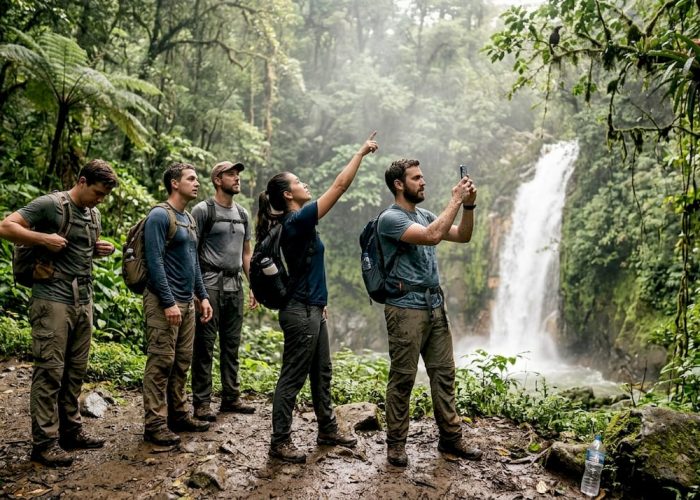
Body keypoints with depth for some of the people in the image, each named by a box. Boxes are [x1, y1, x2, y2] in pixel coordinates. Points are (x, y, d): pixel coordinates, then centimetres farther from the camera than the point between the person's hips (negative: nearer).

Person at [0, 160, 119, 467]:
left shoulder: (94, 215, 14)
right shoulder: (50, 205, -8)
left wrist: (100, 249, 7)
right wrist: (44, 238, -21)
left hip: (83, 302, 8)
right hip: (53, 300, -8)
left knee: (76, 371, 12)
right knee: (49, 371, -4)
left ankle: (71, 431, 23)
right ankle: (44, 442, 3)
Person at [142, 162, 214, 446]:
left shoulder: (189, 219, 17)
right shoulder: (160, 216, -9)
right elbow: (155, 261, -15)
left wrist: (202, 296, 15)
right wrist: (169, 302, -19)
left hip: (187, 302, 8)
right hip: (164, 302, -8)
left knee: (182, 363, 12)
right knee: (161, 363, -4)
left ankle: (178, 415, 22)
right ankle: (154, 424, 3)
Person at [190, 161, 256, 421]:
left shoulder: (242, 214, 15)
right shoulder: (203, 210, -4)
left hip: (235, 286, 6)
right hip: (210, 285, -6)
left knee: (231, 345, 12)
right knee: (205, 345, -2)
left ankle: (231, 397, 21)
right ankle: (202, 402, 6)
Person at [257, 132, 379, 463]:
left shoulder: (295, 224, 11)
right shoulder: (297, 221, -18)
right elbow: (339, 187, -18)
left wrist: (319, 302, 23)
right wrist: (361, 152, -8)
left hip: (311, 309, 10)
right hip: (301, 312, -10)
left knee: (321, 373, 18)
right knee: (293, 378, 0)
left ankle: (327, 430, 32)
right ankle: (280, 442, 12)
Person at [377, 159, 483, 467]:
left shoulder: (425, 215, 16)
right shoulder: (391, 218, -11)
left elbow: (463, 237, 14)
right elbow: (432, 236, -25)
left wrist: (469, 205, -1)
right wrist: (455, 201, -17)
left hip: (435, 306, 8)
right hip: (406, 309, -8)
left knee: (444, 373, 11)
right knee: (403, 378, 0)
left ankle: (450, 437, 21)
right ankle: (396, 442, 13)